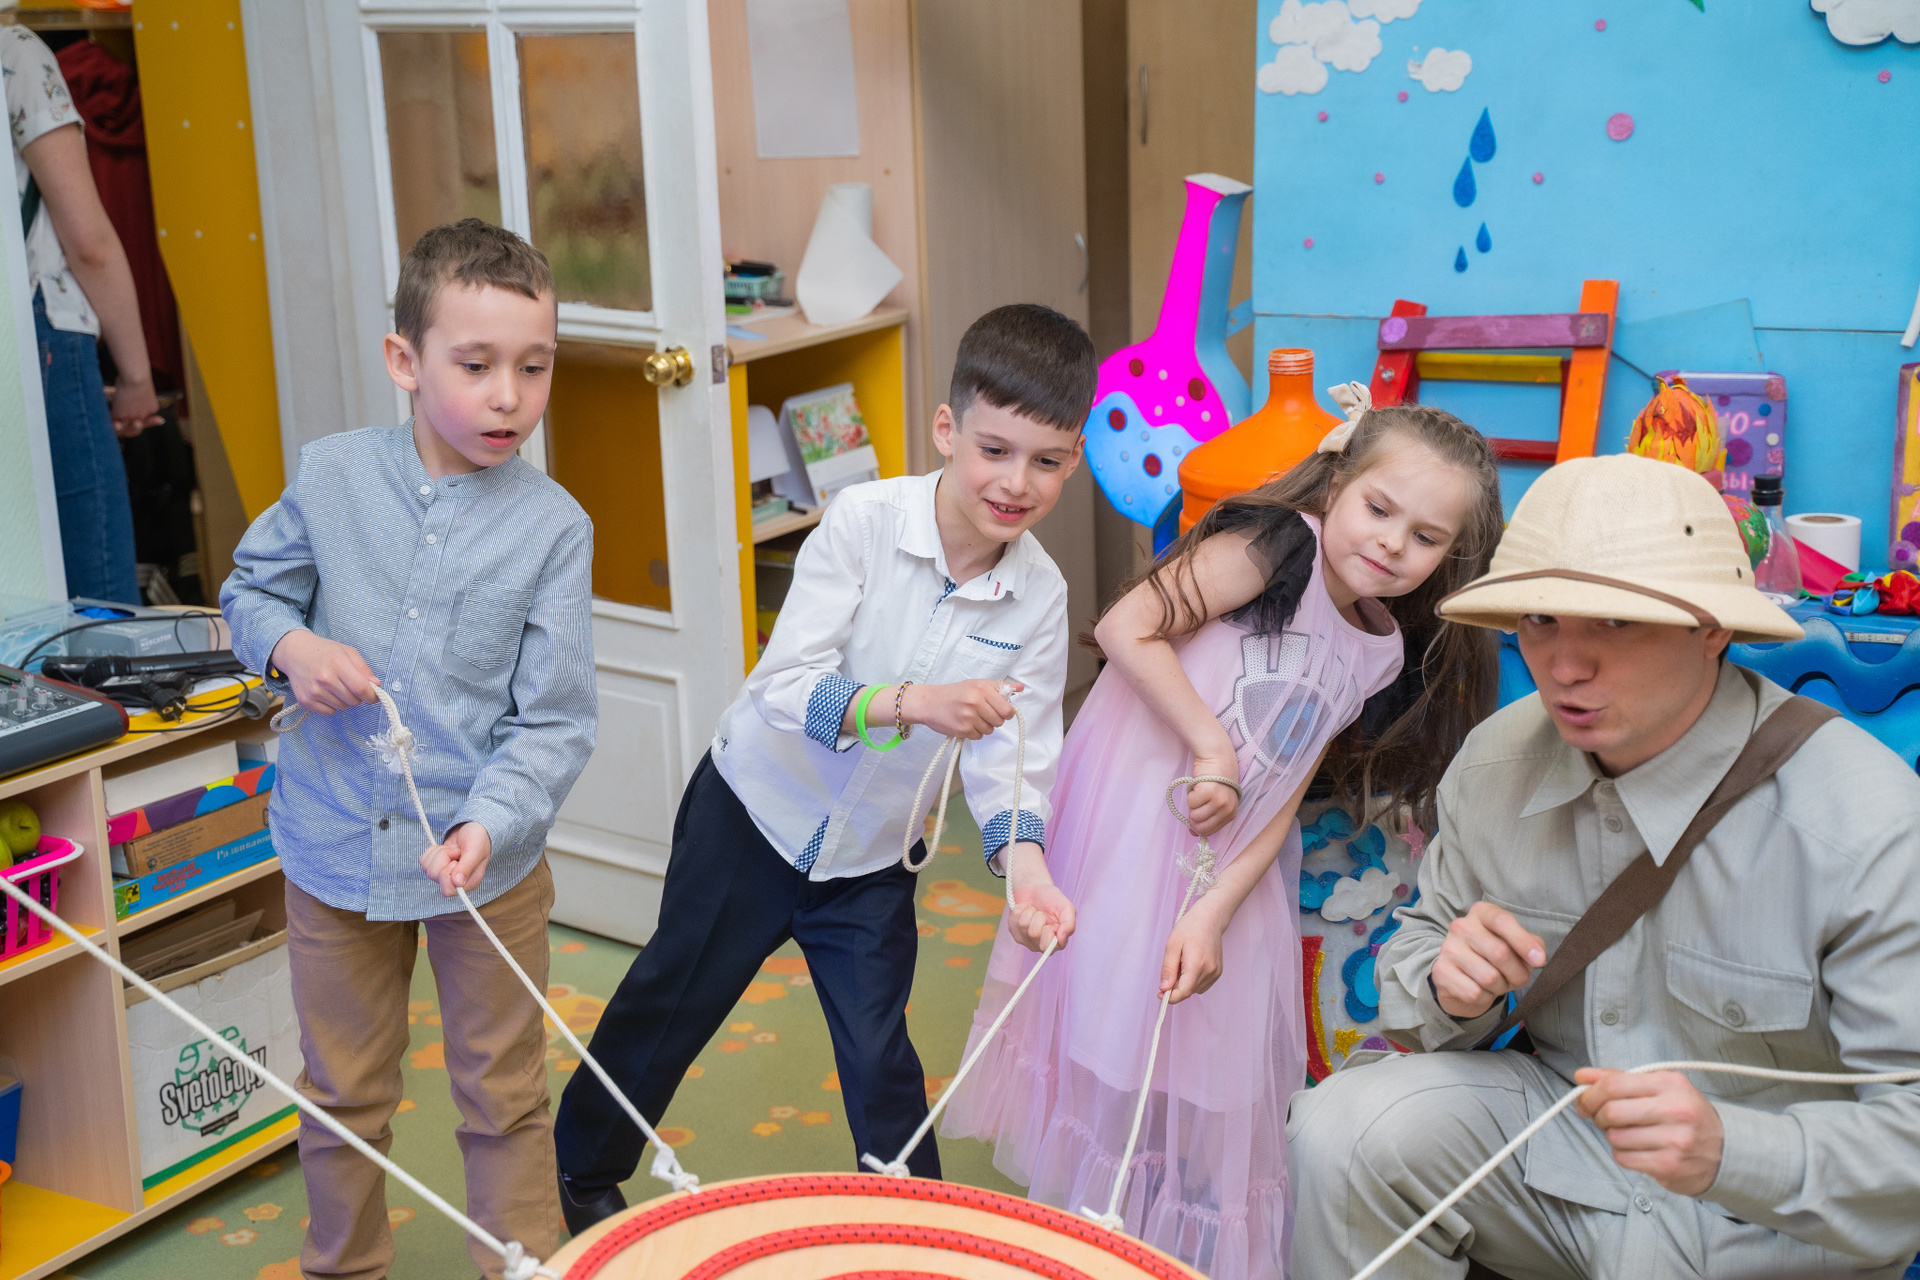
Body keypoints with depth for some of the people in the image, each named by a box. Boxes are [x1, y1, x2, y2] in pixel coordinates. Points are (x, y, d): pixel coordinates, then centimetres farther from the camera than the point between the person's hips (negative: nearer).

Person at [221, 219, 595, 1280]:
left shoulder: (553, 527, -13)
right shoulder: (331, 476, -7)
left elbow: (553, 721, -13)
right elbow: (251, 588, 9)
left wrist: (489, 825, -28)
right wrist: (289, 645, -13)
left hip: (488, 857, -2)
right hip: (334, 845, 2)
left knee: (503, 1098, 14)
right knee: (342, 1094, 20)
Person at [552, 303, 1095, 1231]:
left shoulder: (1040, 598, -14)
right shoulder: (864, 520, -24)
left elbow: (1010, 752, -11)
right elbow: (784, 687, -28)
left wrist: (1022, 857, -29)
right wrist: (911, 702, -42)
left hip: (871, 859, 2)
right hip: (755, 812, -2)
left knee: (880, 1058, 7)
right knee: (668, 1005, 15)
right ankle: (580, 1173, 39)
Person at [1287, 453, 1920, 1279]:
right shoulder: (1496, 764, -8)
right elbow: (1417, 955, 7)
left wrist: (1729, 1150, -40)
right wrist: (1448, 988, -18)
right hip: (1552, 1137, 4)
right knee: (1340, 1131, -22)